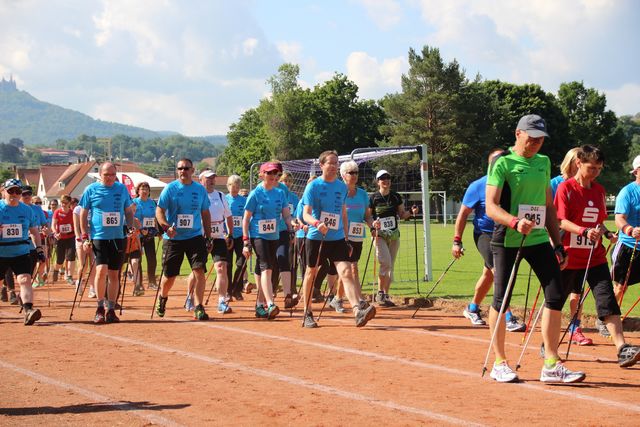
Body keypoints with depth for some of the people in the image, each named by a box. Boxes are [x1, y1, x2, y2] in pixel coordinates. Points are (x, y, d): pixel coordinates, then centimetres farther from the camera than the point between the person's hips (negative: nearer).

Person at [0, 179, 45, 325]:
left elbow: (34, 231, 15)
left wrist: (39, 249, 9)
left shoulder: (27, 210, 5)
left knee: (25, 280, -15)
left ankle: (28, 311, -23)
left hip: (21, 253, 1)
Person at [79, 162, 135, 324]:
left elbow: (128, 211, 17)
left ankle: (111, 310, 14)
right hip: (98, 237, -3)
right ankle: (100, 308, -4)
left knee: (114, 274, 6)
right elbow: (83, 214, 5)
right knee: (101, 270, -17)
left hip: (118, 237, 3)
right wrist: (85, 237, -2)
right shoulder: (91, 189, 2)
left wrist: (131, 228, 2)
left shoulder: (122, 189, 9)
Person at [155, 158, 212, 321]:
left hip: (195, 237, 1)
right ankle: (162, 299, 37)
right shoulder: (170, 188, -2)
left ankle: (198, 308, -10)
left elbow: (205, 214, 13)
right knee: (170, 275, 8)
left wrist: (208, 237, 9)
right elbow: (159, 211, -5)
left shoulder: (200, 190, 6)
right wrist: (166, 227, -22)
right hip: (173, 239, -1)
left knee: (199, 271, -14)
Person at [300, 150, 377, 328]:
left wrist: (347, 239, 15)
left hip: (338, 238, 3)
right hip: (316, 238, -3)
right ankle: (307, 314, 24)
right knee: (311, 273, 10)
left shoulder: (342, 186, 9)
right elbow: (306, 214, -13)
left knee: (346, 272, -13)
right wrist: (317, 223, -34)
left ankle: (359, 311, -25)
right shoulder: (313, 186, -6)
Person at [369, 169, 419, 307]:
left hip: (394, 235, 4)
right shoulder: (373, 198, -4)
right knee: (385, 263, -17)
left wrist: (411, 212, -6)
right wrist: (373, 223, -21)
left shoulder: (396, 197, 7)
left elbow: (402, 214, 12)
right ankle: (380, 294, -6)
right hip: (380, 234, -4)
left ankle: (386, 295, 14)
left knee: (390, 266, 6)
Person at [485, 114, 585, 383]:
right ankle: (499, 363, 15)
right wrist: (515, 222, -32)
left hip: (539, 239, 6)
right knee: (501, 300, 0)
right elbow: (491, 207, -14)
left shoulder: (544, 162, 14)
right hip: (507, 241, -6)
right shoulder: (502, 163, -6)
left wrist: (558, 244, 14)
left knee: (556, 297, -2)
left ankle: (552, 366, 4)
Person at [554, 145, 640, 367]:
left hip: (595, 257, 4)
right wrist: (584, 231, -29)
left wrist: (607, 233, -1)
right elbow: (561, 221, -15)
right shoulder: (566, 188, -7)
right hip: (569, 256, -4)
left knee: (608, 302, -8)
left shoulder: (599, 190, 11)